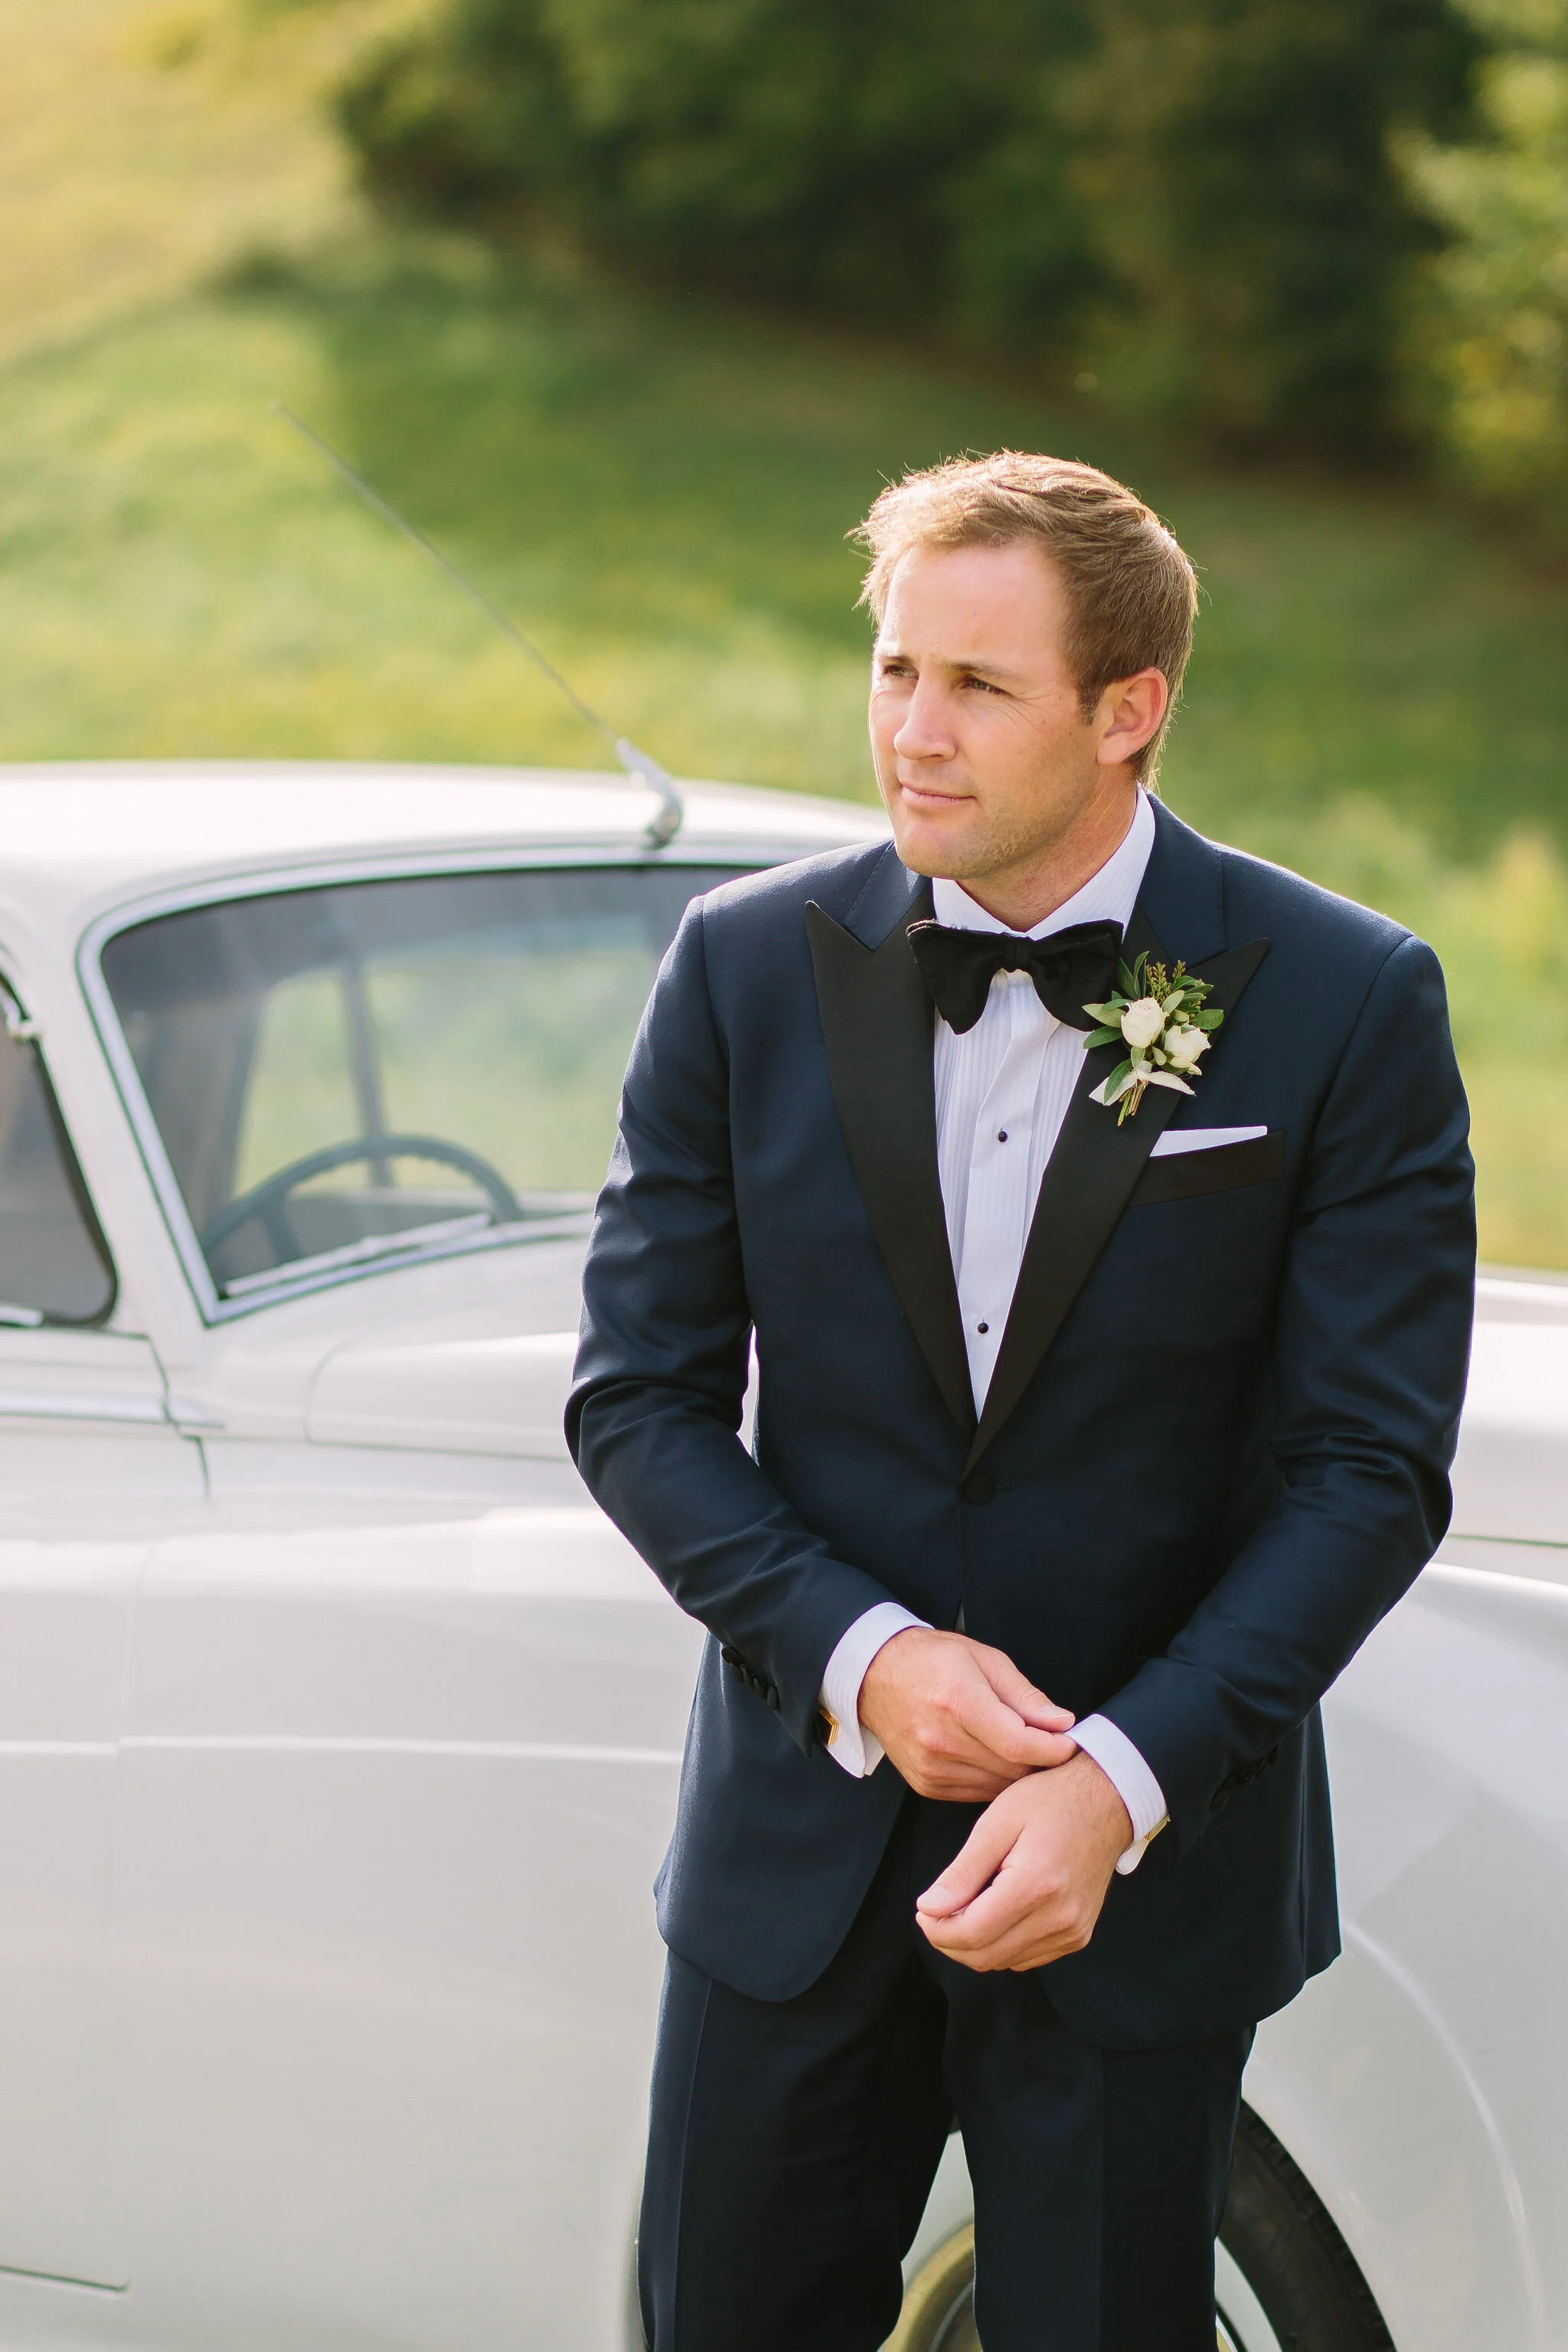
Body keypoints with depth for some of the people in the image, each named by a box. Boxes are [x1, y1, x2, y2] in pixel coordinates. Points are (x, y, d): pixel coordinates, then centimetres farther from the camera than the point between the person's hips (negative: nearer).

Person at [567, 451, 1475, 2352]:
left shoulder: (1345, 1003, -8)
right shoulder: (747, 965, -2)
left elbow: (1371, 1464, -9)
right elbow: (639, 1393, 0)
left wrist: (1122, 1781, -19)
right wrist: (857, 1654, -15)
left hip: (1153, 1854, -2)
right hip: (797, 1843, 2)